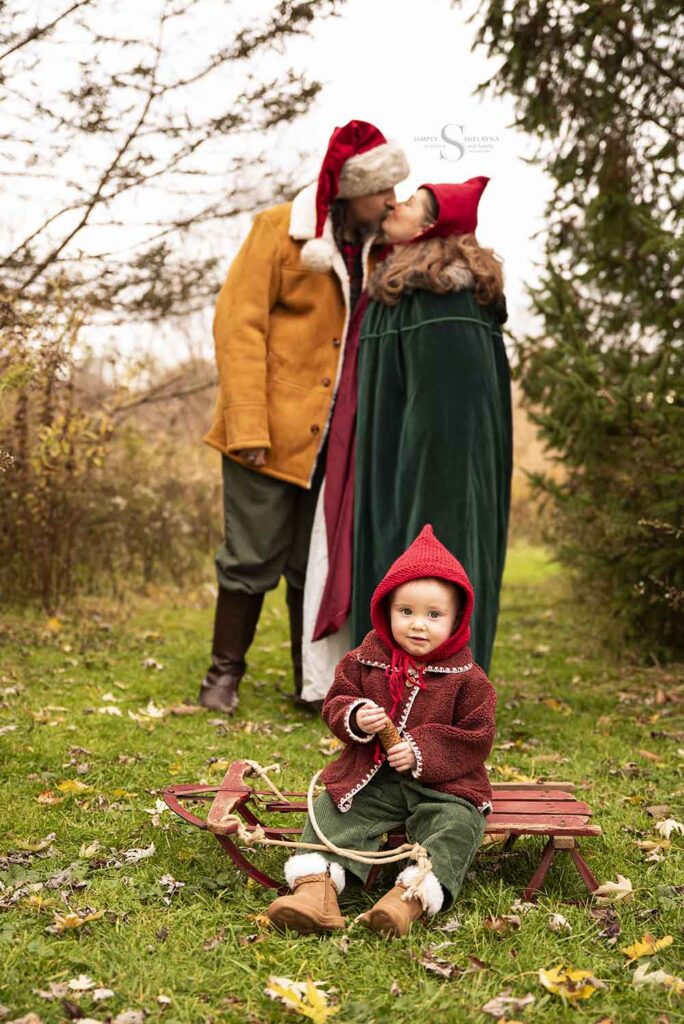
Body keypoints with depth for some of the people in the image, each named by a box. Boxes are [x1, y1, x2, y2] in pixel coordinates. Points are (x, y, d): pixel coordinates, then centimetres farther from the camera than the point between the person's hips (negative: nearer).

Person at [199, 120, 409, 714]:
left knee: (318, 561, 10)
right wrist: (247, 423, -18)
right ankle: (224, 674, 14)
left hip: (334, 435, 5)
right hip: (273, 430, -5)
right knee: (253, 556, 0)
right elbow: (239, 324, -10)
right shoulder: (280, 230, -5)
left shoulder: (373, 250, 12)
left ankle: (312, 682, 19)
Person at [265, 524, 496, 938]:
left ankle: (411, 896, -41)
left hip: (440, 782, -2)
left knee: (458, 823, -29)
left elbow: (477, 738, -5)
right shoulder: (364, 661, 3)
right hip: (370, 779, 2)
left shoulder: (467, 678, -5)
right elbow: (334, 704, 8)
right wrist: (354, 718, -17)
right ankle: (316, 885, -35)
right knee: (331, 812, -19)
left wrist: (423, 753, -18)